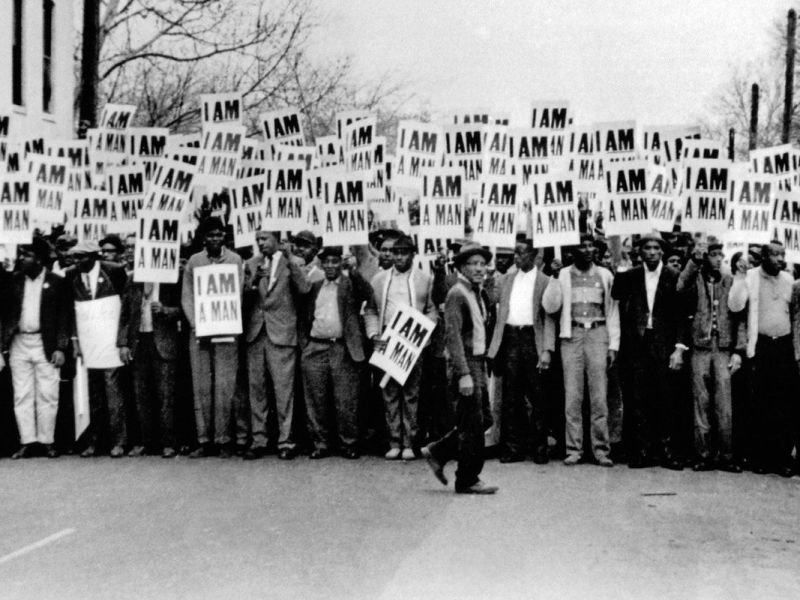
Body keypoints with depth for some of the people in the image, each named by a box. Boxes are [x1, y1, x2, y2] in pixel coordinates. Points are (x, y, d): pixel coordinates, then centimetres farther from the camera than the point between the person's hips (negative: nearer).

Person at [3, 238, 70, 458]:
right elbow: (6, 313, 9)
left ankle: (47, 442, 7)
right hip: (19, 343, 3)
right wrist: (4, 345, 1)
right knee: (22, 396, 4)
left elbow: (64, 316, -1)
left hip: (46, 345, -3)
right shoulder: (14, 281, 8)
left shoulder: (56, 283, -1)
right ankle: (27, 442, 8)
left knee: (47, 396, -1)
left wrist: (60, 348, -8)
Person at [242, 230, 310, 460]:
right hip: (255, 332, 4)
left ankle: (285, 441, 0)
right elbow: (243, 297, 6)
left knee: (283, 389, -5)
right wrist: (253, 282, -13)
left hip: (281, 332, -4)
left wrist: (292, 267, -23)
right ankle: (258, 440, 12)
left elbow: (304, 289, -11)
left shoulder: (293, 262, 4)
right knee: (256, 388, 6)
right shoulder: (251, 264, 14)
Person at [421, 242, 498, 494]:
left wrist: (483, 367, 18)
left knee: (472, 423, 12)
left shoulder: (478, 293, 15)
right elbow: (453, 337, -19)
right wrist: (464, 374, -23)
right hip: (466, 364, -9)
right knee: (472, 425, -3)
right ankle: (468, 480, 6)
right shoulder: (457, 294, -13)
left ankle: (438, 452, 26)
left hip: (479, 362, 9)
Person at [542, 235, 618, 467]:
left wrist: (613, 345, 5)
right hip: (572, 335, 0)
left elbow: (612, 311, 11)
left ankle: (601, 449, 4)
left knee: (599, 396, -2)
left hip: (598, 334, 0)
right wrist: (554, 278, -9)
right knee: (572, 396, 0)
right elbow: (550, 307, -1)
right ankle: (573, 449, 5)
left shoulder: (605, 275, 10)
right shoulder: (563, 275, 7)